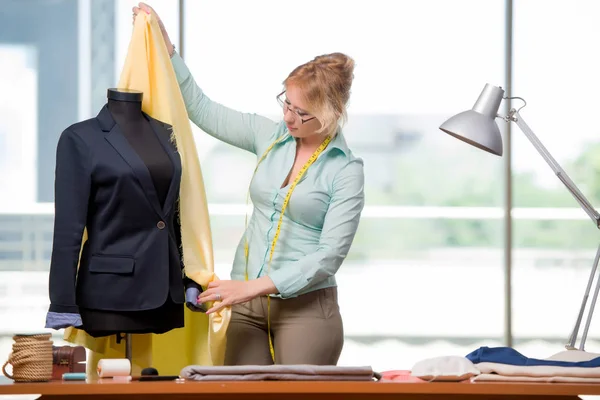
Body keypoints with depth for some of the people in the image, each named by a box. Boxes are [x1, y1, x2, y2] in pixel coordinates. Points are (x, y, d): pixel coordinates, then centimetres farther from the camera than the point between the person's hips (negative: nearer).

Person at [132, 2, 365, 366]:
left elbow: (330, 255, -14)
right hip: (247, 302, 4)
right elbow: (203, 110, 14)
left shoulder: (346, 171, -8)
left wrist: (255, 285, -20)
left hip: (305, 307, -4)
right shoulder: (269, 136, 7)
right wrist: (165, 46, 9)